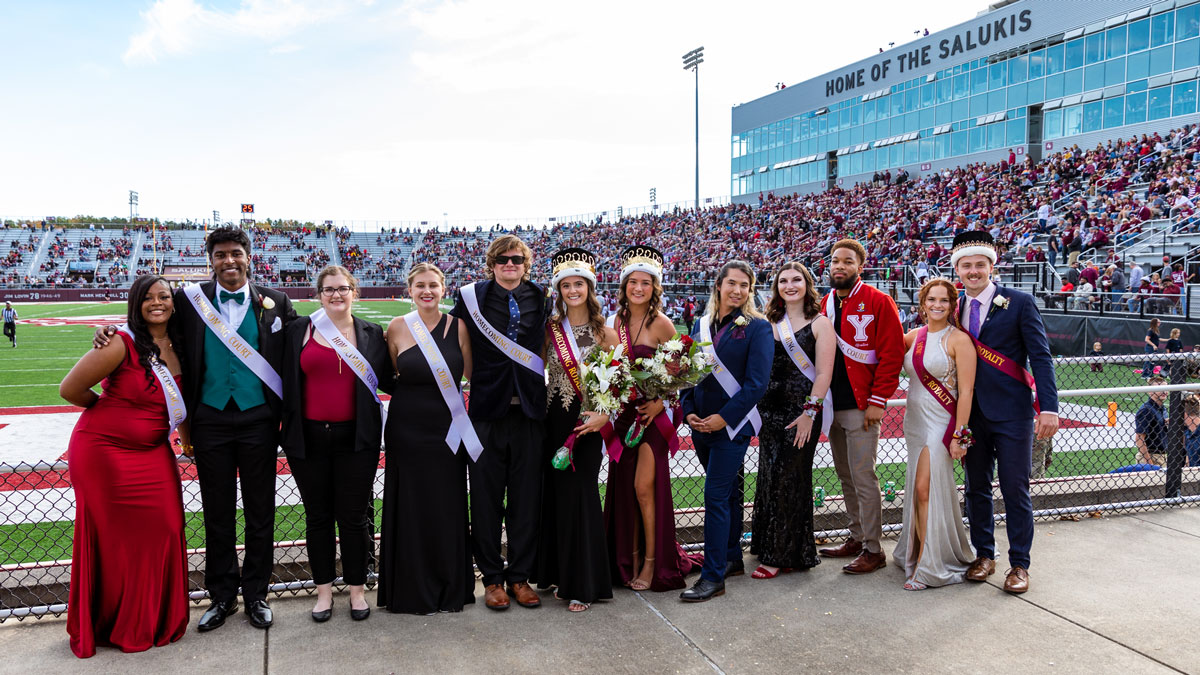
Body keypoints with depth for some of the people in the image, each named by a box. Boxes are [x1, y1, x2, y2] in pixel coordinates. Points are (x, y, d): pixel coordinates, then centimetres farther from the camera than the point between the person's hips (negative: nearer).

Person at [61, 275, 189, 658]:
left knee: (162, 531, 4)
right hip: (104, 453, -5)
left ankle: (155, 620, 22)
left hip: (153, 455, 6)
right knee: (113, 539, 3)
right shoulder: (122, 345, -16)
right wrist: (110, 408, 3)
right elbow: (70, 389, -11)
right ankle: (104, 626, 23)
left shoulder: (178, 347, 4)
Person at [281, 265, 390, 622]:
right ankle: (324, 590, 26)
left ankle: (357, 589, 22)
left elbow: (386, 381, 7)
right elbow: (288, 381, 3)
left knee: (354, 516, 6)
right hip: (309, 438, 1)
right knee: (318, 516, 11)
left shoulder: (372, 333, 4)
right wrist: (288, 430, -1)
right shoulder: (300, 330, 4)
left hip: (355, 438, -1)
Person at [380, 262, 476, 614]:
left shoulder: (458, 325, -1)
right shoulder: (398, 327, -2)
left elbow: (470, 374, 5)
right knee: (411, 508, 5)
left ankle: (451, 590, 23)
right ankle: (413, 591, 21)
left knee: (448, 509, 7)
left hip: (447, 430, 1)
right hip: (407, 430, -1)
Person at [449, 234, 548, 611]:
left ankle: (520, 576, 21)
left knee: (526, 496, 7)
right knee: (487, 497, 5)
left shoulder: (540, 299, 7)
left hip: (529, 409, 2)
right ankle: (492, 578, 20)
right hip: (488, 410, -1)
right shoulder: (472, 297, 2)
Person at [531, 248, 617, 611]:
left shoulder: (605, 333, -1)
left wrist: (605, 415, -16)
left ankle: (583, 584, 10)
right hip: (554, 419, 3)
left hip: (588, 423, -3)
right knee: (555, 494, 5)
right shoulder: (550, 328, 6)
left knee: (579, 495, -3)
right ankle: (560, 574, 22)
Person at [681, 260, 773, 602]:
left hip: (732, 425, -5)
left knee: (715, 496, -8)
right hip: (701, 425, 5)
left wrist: (724, 417, -16)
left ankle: (713, 576, -2)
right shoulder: (701, 324, 10)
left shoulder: (757, 327, -6)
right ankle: (732, 556, 32)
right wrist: (689, 410, -1)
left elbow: (757, 383, -12)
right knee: (726, 492, 18)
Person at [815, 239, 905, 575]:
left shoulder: (878, 302, -6)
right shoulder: (825, 304, 13)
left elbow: (892, 355, -11)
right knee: (846, 477, 14)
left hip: (861, 407, -7)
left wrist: (877, 401, -15)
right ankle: (857, 538, 26)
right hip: (831, 405, 7)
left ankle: (873, 549, 6)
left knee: (863, 478, -4)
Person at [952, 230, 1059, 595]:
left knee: (1015, 490, 3)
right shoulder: (955, 309, 7)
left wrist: (1049, 407, -16)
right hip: (971, 414, 4)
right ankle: (984, 555, 27)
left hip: (1011, 414, -4)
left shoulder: (1019, 303, -5)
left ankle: (1019, 564, 16)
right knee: (976, 488, 13)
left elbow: (1040, 357, -8)